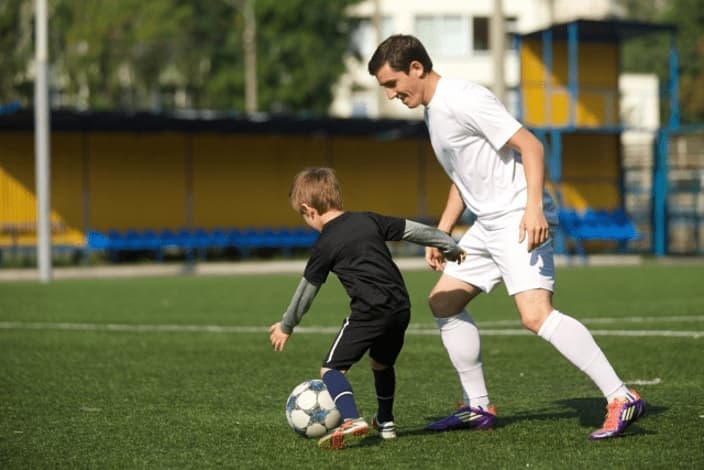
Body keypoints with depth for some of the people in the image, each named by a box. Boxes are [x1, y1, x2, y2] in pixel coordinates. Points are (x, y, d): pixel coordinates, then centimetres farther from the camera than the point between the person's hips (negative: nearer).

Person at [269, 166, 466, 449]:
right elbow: (414, 230, 18)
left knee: (331, 368, -3)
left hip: (369, 312, -7)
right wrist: (450, 246, 34)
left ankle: (352, 419, -26)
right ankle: (385, 423, 40)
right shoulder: (368, 220, 14)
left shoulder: (324, 246, 1)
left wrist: (286, 327, 24)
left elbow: (305, 292, 9)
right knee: (381, 363, 30)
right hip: (401, 307, 7)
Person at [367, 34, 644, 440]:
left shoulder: (463, 99, -14)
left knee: (536, 314, -23)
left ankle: (621, 400, -23)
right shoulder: (433, 112, 17)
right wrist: (442, 232, 22)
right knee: (443, 301, 14)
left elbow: (530, 145, -19)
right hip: (487, 224, 11)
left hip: (520, 219, -11)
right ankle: (479, 408, 21)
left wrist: (534, 207, -29)